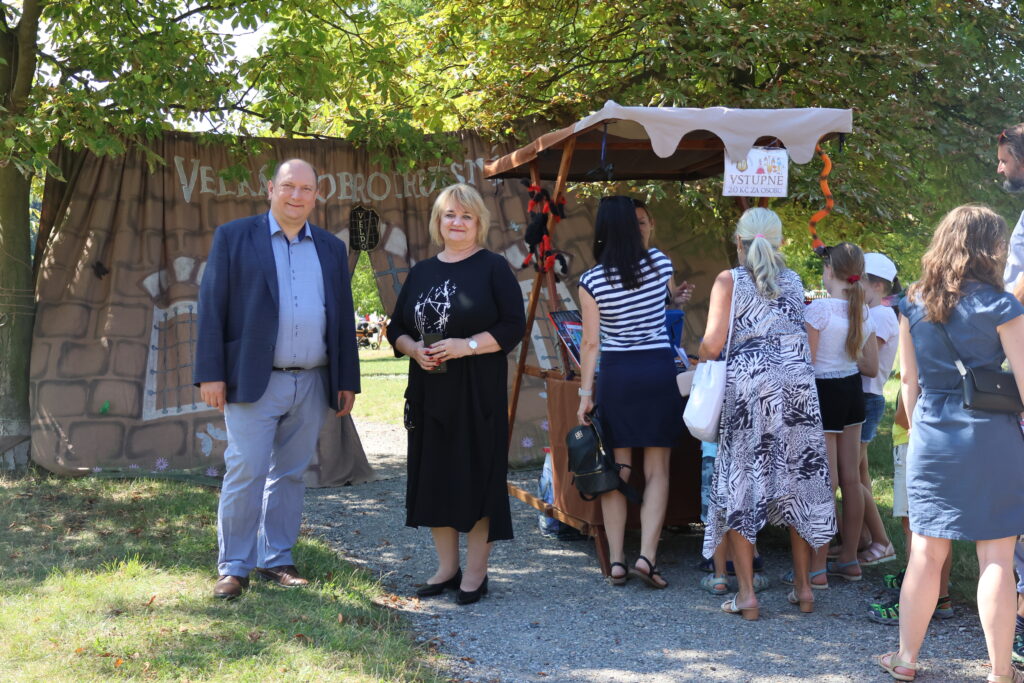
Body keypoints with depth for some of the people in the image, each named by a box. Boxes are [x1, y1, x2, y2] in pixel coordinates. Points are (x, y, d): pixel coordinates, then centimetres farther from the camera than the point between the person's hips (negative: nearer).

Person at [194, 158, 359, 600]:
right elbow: (211, 309, -2)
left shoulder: (331, 248, 13)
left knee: (290, 474, 10)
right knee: (245, 473, -4)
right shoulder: (234, 237, 2)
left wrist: (347, 380, 10)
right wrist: (210, 374, -9)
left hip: (312, 384, 4)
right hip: (254, 381, -4)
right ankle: (234, 567, 6)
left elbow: (343, 317, 14)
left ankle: (276, 559, 21)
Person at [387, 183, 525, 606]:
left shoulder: (493, 269, -1)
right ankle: (447, 568, 20)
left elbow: (514, 326, -8)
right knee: (434, 476, 8)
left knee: (476, 474, -1)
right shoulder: (421, 273, 13)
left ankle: (476, 573, 10)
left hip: (478, 393, -5)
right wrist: (413, 348, -7)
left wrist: (467, 345, -19)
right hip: (429, 392, 5)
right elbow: (397, 328, 14)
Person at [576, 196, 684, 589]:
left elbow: (591, 342, -5)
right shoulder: (659, 264, 0)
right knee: (657, 470, 5)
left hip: (614, 372, 0)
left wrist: (586, 392, 2)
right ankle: (647, 556, -4)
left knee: (616, 469, 6)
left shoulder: (592, 281, -6)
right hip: (659, 369, 1)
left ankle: (616, 561, 8)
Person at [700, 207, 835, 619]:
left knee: (740, 488, 2)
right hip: (797, 385, 4)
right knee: (796, 481, 12)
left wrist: (700, 362, 14)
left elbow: (713, 345, -6)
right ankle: (803, 587, 18)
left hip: (747, 388, -4)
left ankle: (746, 595, 2)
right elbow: (803, 339, 13)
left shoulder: (729, 281, 0)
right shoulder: (794, 282, 13)